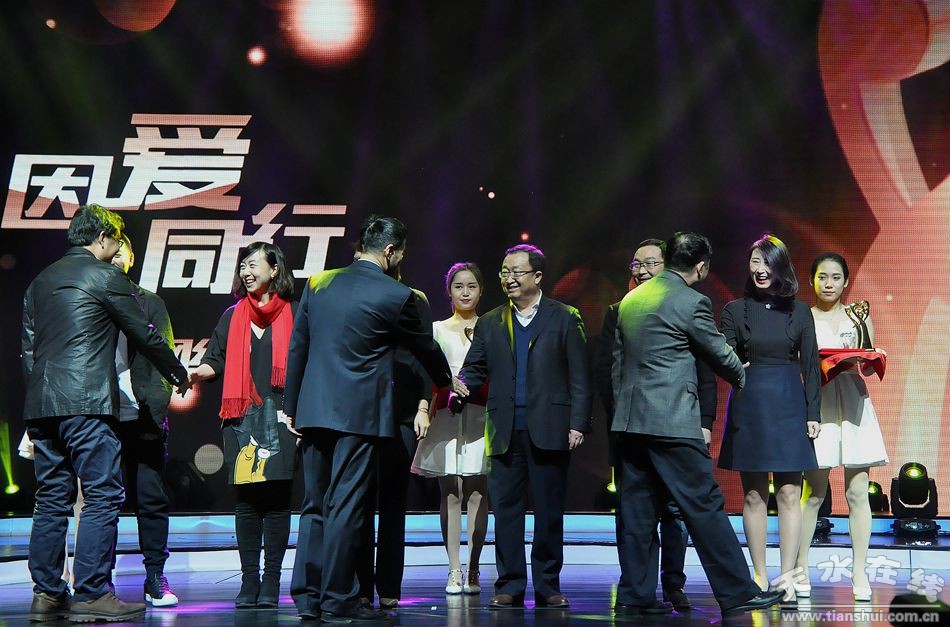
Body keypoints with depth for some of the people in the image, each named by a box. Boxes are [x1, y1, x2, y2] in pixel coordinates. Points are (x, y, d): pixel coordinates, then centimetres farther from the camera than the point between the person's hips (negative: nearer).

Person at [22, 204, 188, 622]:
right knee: (102, 497, -5)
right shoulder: (105, 277, -2)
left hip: (41, 405, 8)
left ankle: (46, 595, 12)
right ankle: (92, 596, -6)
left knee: (51, 501, 10)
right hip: (87, 404, -8)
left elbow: (28, 349, 20)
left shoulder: (40, 281, 19)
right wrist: (179, 373, 17)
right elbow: (145, 336, 2)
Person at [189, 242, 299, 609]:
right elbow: (216, 361, 12)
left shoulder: (293, 314, 7)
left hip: (279, 419, -2)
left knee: (276, 499, -3)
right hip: (241, 420, 3)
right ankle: (249, 581, 8)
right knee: (245, 500, 2)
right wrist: (194, 372, -10)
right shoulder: (233, 316, 15)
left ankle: (271, 582, 3)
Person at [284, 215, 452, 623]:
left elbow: (297, 348, 11)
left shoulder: (318, 283, 8)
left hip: (314, 410, 6)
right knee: (347, 506, 0)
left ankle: (307, 597, 16)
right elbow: (426, 348, 7)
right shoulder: (397, 295, -7)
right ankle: (337, 601, 6)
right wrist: (446, 382, 27)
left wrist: (292, 406, 18)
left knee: (315, 506, 12)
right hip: (359, 413, -5)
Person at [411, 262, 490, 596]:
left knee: (477, 494, -2)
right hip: (447, 415, 1)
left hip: (481, 416, 0)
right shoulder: (438, 329, 12)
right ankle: (454, 570, 5)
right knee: (450, 494, -1)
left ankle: (472, 571, 5)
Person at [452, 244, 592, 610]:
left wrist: (578, 424, -7)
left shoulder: (564, 318, 4)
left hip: (550, 429, -2)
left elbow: (580, 376, 0)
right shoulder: (489, 323, 14)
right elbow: (475, 368, 11)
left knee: (549, 510, 5)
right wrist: (459, 390, -11)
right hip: (505, 431, 3)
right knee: (505, 508, 4)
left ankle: (548, 586, 16)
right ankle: (510, 586, 13)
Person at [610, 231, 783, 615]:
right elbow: (719, 354, 2)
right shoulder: (691, 302, -8)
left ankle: (634, 596, 13)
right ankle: (737, 593, 6)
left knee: (638, 510, 9)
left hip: (630, 421, 7)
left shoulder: (630, 300, 14)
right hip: (673, 422, -7)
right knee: (704, 506, -1)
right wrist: (743, 378, 22)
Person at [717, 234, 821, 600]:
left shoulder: (798, 310, 6)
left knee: (789, 495, -1)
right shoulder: (735, 310, 4)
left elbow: (810, 365, 6)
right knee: (754, 496, 3)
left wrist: (813, 413, 1)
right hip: (749, 408, 0)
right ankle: (759, 577, 11)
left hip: (789, 408, 1)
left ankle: (787, 575, 6)